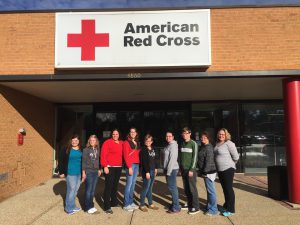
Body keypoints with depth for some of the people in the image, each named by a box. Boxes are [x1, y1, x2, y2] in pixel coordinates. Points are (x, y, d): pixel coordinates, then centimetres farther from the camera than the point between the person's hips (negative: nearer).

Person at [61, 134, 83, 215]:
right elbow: (63, 161, -7)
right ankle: (69, 208, 11)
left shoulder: (81, 150, 7)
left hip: (79, 173, 5)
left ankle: (72, 206, 28)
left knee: (75, 190, 14)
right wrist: (63, 171, -10)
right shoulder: (68, 149, -7)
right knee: (71, 189, -3)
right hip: (70, 173, -5)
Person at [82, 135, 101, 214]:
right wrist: (83, 172, -9)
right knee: (88, 190, -1)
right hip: (88, 171, -4)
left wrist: (99, 169, 11)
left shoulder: (97, 150, 7)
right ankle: (88, 207, 7)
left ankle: (91, 205, 19)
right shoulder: (86, 150, -5)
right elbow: (83, 161, -7)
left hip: (95, 171, 5)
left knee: (93, 190, 9)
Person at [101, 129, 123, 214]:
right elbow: (103, 155, -12)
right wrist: (105, 166, -18)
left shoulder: (121, 143, 10)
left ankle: (114, 202, 32)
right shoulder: (107, 142, -7)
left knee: (115, 185, 16)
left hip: (118, 167, 6)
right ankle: (107, 207, 1)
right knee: (109, 186, -4)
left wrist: (122, 163, 8)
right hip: (109, 167, -6)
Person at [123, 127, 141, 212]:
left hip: (137, 164, 6)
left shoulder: (137, 143, 17)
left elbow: (138, 154, 15)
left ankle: (131, 202, 19)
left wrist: (139, 165, 6)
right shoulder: (126, 142, -3)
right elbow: (126, 156, -10)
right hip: (130, 165, -6)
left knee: (133, 184, 11)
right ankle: (126, 204, 0)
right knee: (129, 184, -6)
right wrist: (129, 167, -16)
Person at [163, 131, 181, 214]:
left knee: (172, 188, -4)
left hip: (172, 169, -10)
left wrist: (169, 171, -20)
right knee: (172, 187, 15)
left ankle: (176, 208, 4)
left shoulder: (173, 146, -16)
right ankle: (174, 204, 26)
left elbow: (173, 159, -21)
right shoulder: (168, 145, 13)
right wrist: (165, 169, 16)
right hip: (168, 169, 10)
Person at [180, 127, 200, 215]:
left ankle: (196, 207, 8)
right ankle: (189, 204, 23)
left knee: (192, 188, -2)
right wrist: (181, 168, 11)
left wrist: (191, 169, -15)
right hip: (183, 170, 6)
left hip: (190, 170, -6)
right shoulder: (182, 144, 11)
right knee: (186, 188, 11)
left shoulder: (193, 144, -7)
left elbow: (195, 157, -11)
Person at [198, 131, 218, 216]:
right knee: (209, 190, 19)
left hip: (209, 172, -10)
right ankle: (209, 207, 31)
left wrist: (205, 172, -20)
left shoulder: (208, 147, -17)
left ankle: (213, 210, 8)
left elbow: (209, 161, -22)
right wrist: (201, 171, 18)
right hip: (206, 171, 10)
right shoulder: (203, 147, 13)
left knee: (211, 191, -1)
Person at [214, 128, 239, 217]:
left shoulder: (229, 143, -14)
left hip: (228, 169, -7)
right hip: (220, 170, 7)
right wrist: (219, 164, 13)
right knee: (224, 189, 18)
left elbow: (236, 157, -14)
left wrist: (230, 163, -1)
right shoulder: (217, 144, 8)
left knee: (229, 189, 1)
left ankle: (231, 209, 12)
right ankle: (226, 206, 32)